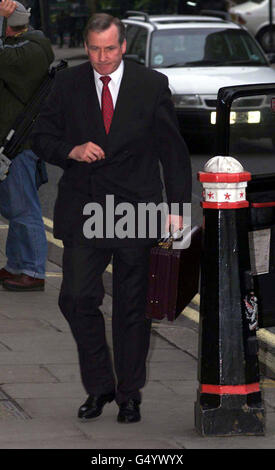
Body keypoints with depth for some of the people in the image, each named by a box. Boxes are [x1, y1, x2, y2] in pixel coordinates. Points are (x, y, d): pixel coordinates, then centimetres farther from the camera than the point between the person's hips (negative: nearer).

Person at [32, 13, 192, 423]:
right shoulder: (68, 85, 3)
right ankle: (99, 385, 10)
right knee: (77, 298, -7)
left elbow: (173, 150, 2)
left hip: (134, 210, -1)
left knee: (132, 307, 5)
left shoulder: (152, 86, -1)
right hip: (83, 213, 1)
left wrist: (176, 207, -5)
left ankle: (129, 394, 17)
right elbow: (42, 138, 7)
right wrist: (72, 151, -14)